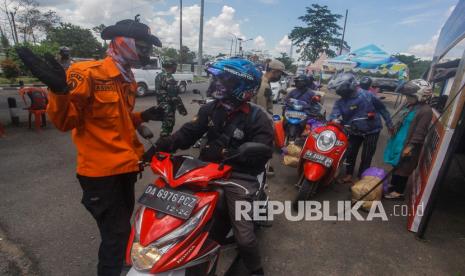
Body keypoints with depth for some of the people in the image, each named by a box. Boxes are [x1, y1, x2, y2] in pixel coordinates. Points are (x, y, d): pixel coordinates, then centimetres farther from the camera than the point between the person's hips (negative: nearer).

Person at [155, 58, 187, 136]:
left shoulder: (159, 76, 10)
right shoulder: (169, 78, -21)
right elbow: (174, 95, -25)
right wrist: (182, 108, -21)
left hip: (161, 104, 10)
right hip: (168, 106, -10)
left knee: (165, 122, 23)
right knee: (168, 124, -1)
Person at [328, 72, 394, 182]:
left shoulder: (366, 95, -14)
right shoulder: (340, 102, -8)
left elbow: (381, 108, -3)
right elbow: (335, 113, -25)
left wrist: (389, 123, 0)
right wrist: (332, 120, -49)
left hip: (371, 131, -2)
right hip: (354, 131, 3)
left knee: (366, 156, 5)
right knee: (350, 153, 7)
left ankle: (361, 177, 19)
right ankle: (348, 174, 23)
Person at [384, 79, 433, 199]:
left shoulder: (426, 110, -20)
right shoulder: (409, 105, 5)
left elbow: (420, 132, -21)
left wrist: (410, 146, -20)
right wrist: (394, 137, 18)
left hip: (407, 144, -8)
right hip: (398, 140, 8)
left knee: (403, 168, 5)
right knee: (396, 164, 20)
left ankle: (398, 192, 18)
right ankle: (393, 184, 37)